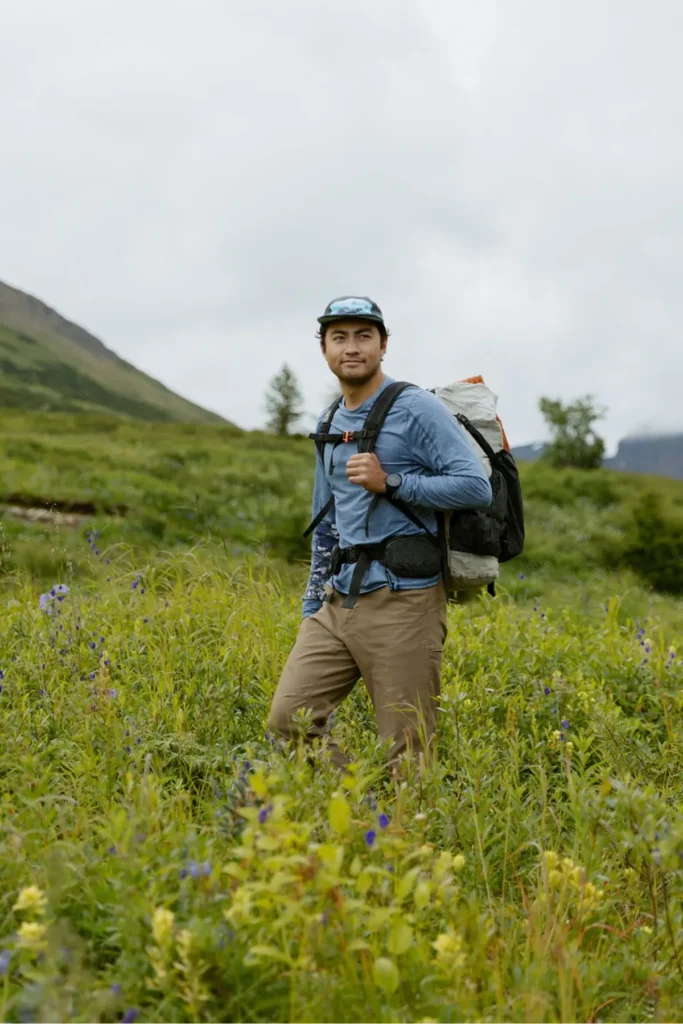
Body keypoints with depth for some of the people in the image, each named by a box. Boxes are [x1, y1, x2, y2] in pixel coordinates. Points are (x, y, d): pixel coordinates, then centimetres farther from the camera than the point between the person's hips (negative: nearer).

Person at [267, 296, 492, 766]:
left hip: (401, 602, -7)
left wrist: (391, 482, -17)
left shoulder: (417, 409, -6)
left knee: (407, 753, -3)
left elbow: (476, 487, -14)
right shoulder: (330, 425, 17)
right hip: (338, 603, 7)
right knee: (288, 719, -1)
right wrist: (311, 606, 21)